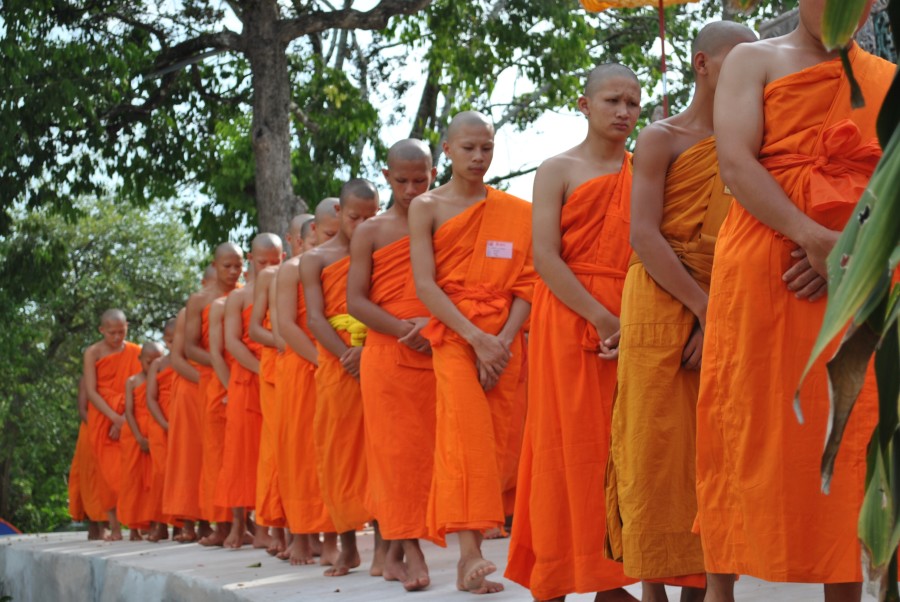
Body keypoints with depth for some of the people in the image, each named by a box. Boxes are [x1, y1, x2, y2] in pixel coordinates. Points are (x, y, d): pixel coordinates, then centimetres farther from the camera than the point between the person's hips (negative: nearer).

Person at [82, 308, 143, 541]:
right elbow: (91, 392, -6)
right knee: (108, 471, -2)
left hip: (129, 420, 0)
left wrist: (125, 419, -15)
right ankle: (114, 526, 0)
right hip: (102, 419, 0)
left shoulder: (135, 352, 4)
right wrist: (115, 418, -16)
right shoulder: (93, 353, 1)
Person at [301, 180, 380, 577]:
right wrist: (349, 357, -15)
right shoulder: (315, 260, 8)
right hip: (336, 365, 0)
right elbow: (315, 318, -1)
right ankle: (347, 546, 10)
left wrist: (370, 351, -17)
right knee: (338, 453, 2)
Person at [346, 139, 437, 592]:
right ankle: (411, 551, -5)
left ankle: (395, 553, 10)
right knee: (396, 451, -5)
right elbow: (355, 301, 1)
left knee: (423, 452, 1)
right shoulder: (370, 231, 8)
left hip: (436, 355, 1)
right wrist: (404, 329, -13)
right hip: (387, 355, -1)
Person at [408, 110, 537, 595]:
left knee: (495, 441, -1)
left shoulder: (515, 212, 12)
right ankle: (469, 554, -25)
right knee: (466, 432, -19)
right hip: (453, 332, -3)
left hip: (505, 340, 3)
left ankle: (470, 556, 3)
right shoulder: (427, 207, 5)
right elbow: (425, 285, -4)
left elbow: (525, 286, 6)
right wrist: (477, 338, -14)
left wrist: (503, 342, -10)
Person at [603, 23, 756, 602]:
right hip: (662, 306, -4)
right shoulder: (661, 139, 1)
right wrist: (704, 309, -17)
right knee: (657, 446, -4)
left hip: (723, 311, 4)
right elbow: (644, 236, -10)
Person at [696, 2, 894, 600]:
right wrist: (814, 236, -20)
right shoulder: (755, 61, 9)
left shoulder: (886, 79, 17)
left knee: (852, 430, 0)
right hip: (761, 269, -2)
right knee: (747, 427, -3)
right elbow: (736, 163, -6)